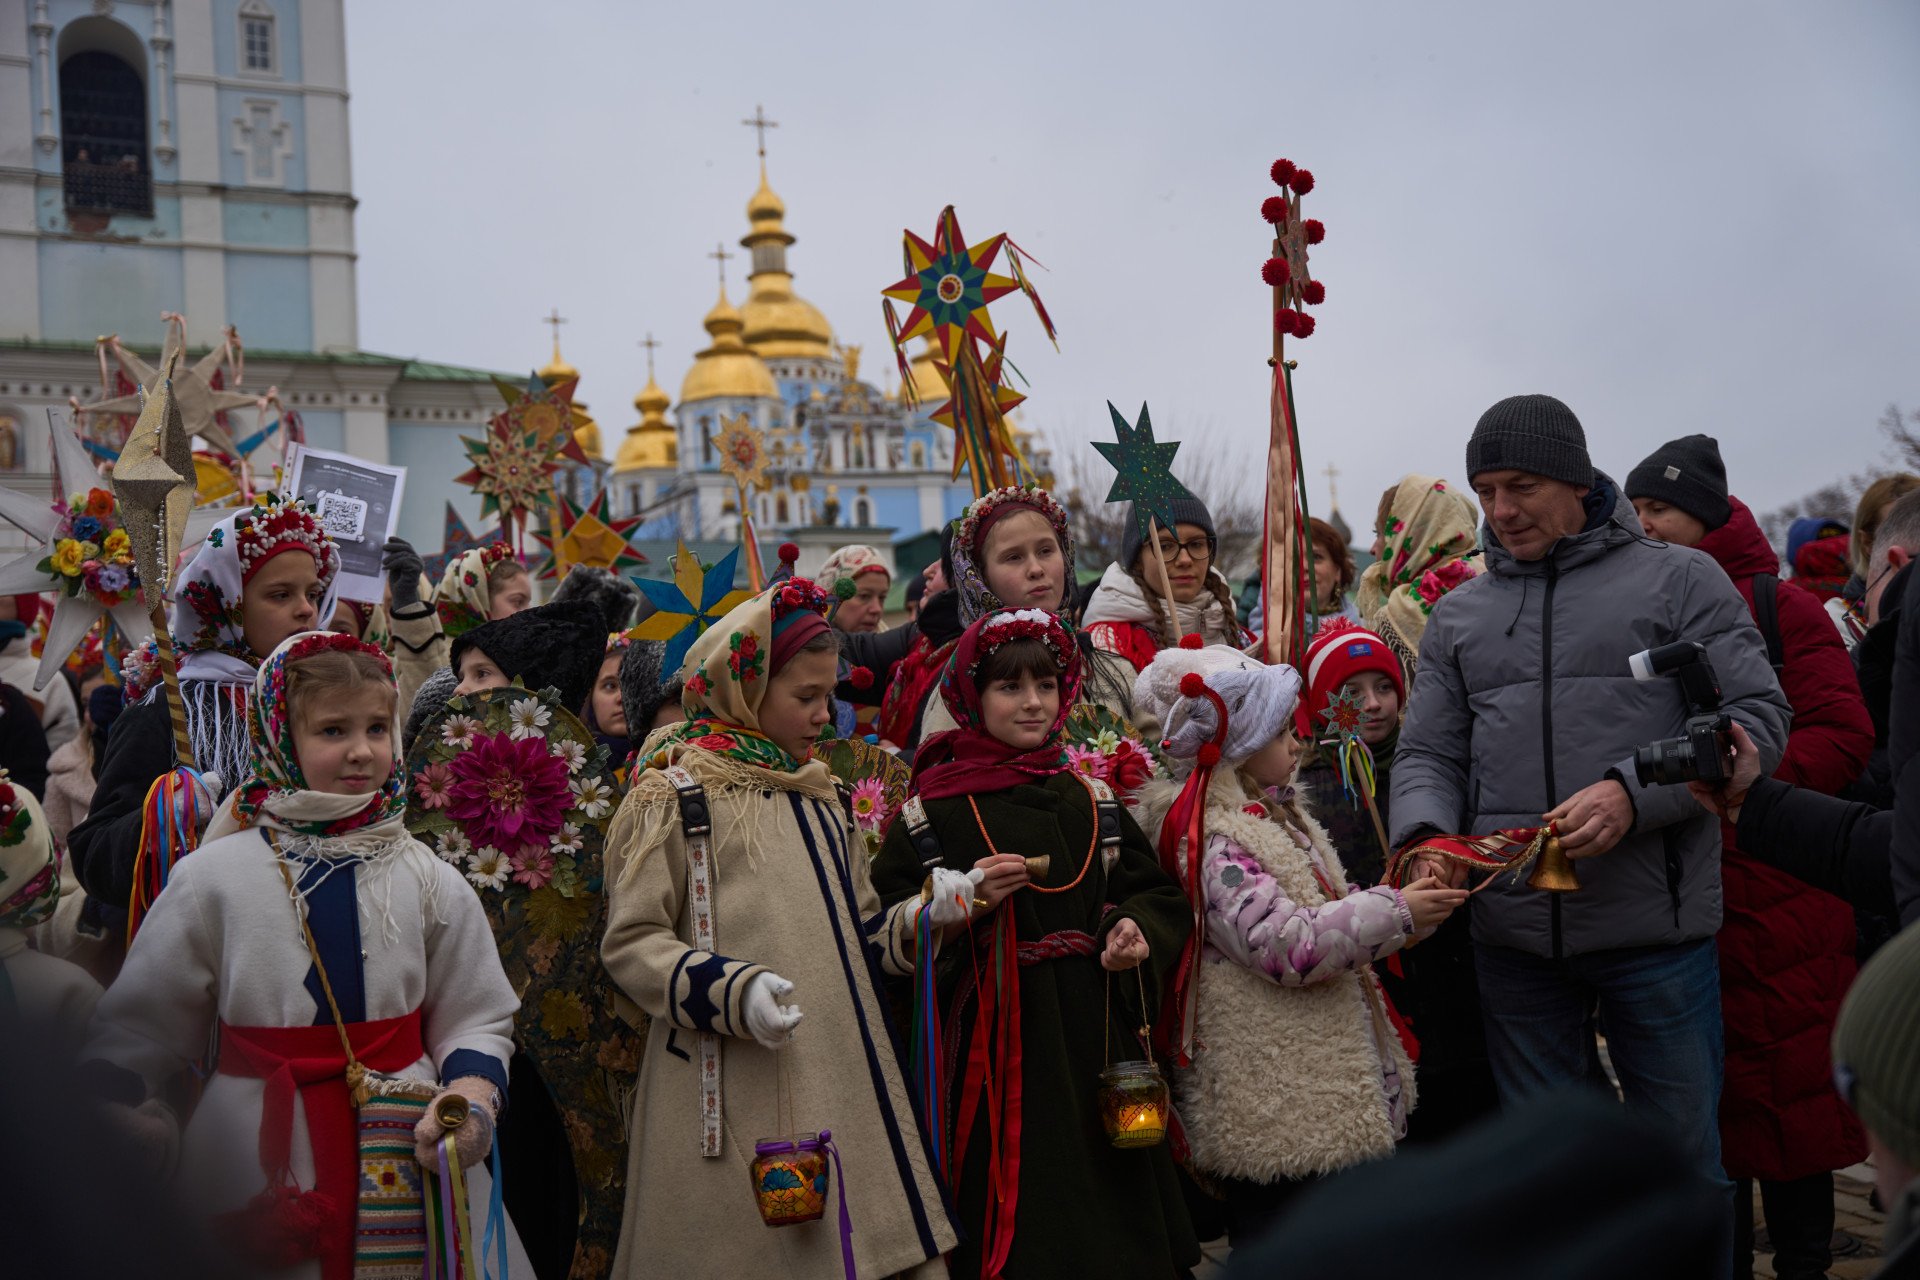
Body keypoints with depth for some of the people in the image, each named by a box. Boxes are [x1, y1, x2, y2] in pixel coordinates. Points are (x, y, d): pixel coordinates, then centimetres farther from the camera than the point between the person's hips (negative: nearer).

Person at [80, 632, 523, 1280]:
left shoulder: (430, 881, 2)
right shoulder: (214, 876, -1)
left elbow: (477, 1018, 3)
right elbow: (140, 1023, 3)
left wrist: (473, 1089, -16)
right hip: (255, 1158, -1)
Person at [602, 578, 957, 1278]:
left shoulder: (820, 796, 17)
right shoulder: (674, 794, -4)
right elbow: (630, 943, -8)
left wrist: (927, 917, 2)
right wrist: (732, 992, -22)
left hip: (840, 1083, 6)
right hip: (730, 1095, -6)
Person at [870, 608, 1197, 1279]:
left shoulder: (1091, 798, 12)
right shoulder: (936, 809, -3)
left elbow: (1161, 894, 14)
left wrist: (1138, 930, -6)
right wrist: (965, 900, -21)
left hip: (1094, 1046, 5)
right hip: (993, 1048, -4)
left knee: (1108, 1226, 9)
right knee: (1013, 1225, -2)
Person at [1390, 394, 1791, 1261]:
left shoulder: (1678, 580, 1)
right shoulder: (1458, 617, 12)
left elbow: (1757, 718, -6)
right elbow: (1427, 754, 11)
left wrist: (1632, 794, -19)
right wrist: (1424, 834, -11)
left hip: (1656, 927, -3)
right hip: (1513, 935, 3)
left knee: (1682, 1150, 8)